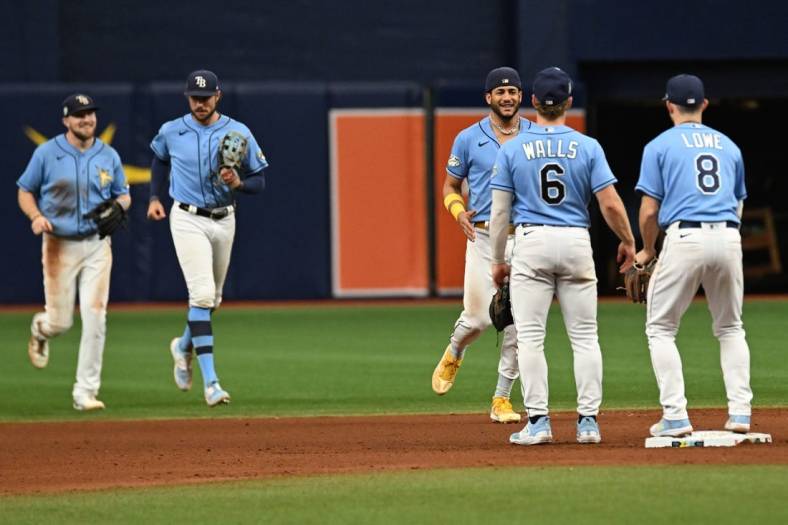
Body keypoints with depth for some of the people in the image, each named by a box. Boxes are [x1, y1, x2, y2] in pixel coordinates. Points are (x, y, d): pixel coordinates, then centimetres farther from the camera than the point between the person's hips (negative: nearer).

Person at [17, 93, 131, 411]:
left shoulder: (109, 156, 5)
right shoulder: (47, 153, -3)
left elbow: (123, 195, 15)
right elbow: (25, 191, 4)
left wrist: (117, 206, -9)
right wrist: (36, 216, -16)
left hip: (97, 245, 2)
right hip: (59, 245, -2)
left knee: (95, 316, -9)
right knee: (60, 321, 0)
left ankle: (86, 391, -3)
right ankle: (39, 329, 40)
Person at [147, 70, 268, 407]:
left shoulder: (238, 133, -3)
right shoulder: (171, 132, -1)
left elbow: (258, 182, 0)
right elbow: (160, 159, 22)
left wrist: (238, 183, -20)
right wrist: (154, 196, 13)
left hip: (224, 220, 3)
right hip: (188, 220, -3)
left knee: (212, 298, 16)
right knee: (202, 294, -18)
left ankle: (184, 346, 47)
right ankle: (210, 381, -23)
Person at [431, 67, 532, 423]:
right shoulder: (469, 139, 3)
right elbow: (450, 186, 11)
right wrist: (459, 213, -10)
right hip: (484, 237, -1)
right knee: (479, 317, -6)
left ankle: (502, 400, 7)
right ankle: (453, 355, 30)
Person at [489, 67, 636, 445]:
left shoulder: (513, 150, -2)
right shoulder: (587, 147, -1)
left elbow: (499, 211, 0)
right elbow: (610, 204, -5)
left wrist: (498, 260, 9)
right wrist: (627, 241, 11)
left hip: (531, 244, -1)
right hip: (576, 243, 1)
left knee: (529, 337, 1)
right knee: (584, 336, 7)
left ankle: (537, 421, -4)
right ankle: (588, 421, 4)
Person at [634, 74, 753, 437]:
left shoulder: (660, 146, 4)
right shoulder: (728, 146, 17)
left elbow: (649, 209, 0)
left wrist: (647, 251, 15)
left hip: (685, 238, -4)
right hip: (729, 238, 4)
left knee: (661, 328, 7)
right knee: (730, 328, 18)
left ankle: (675, 416, -4)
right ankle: (740, 411, 7)